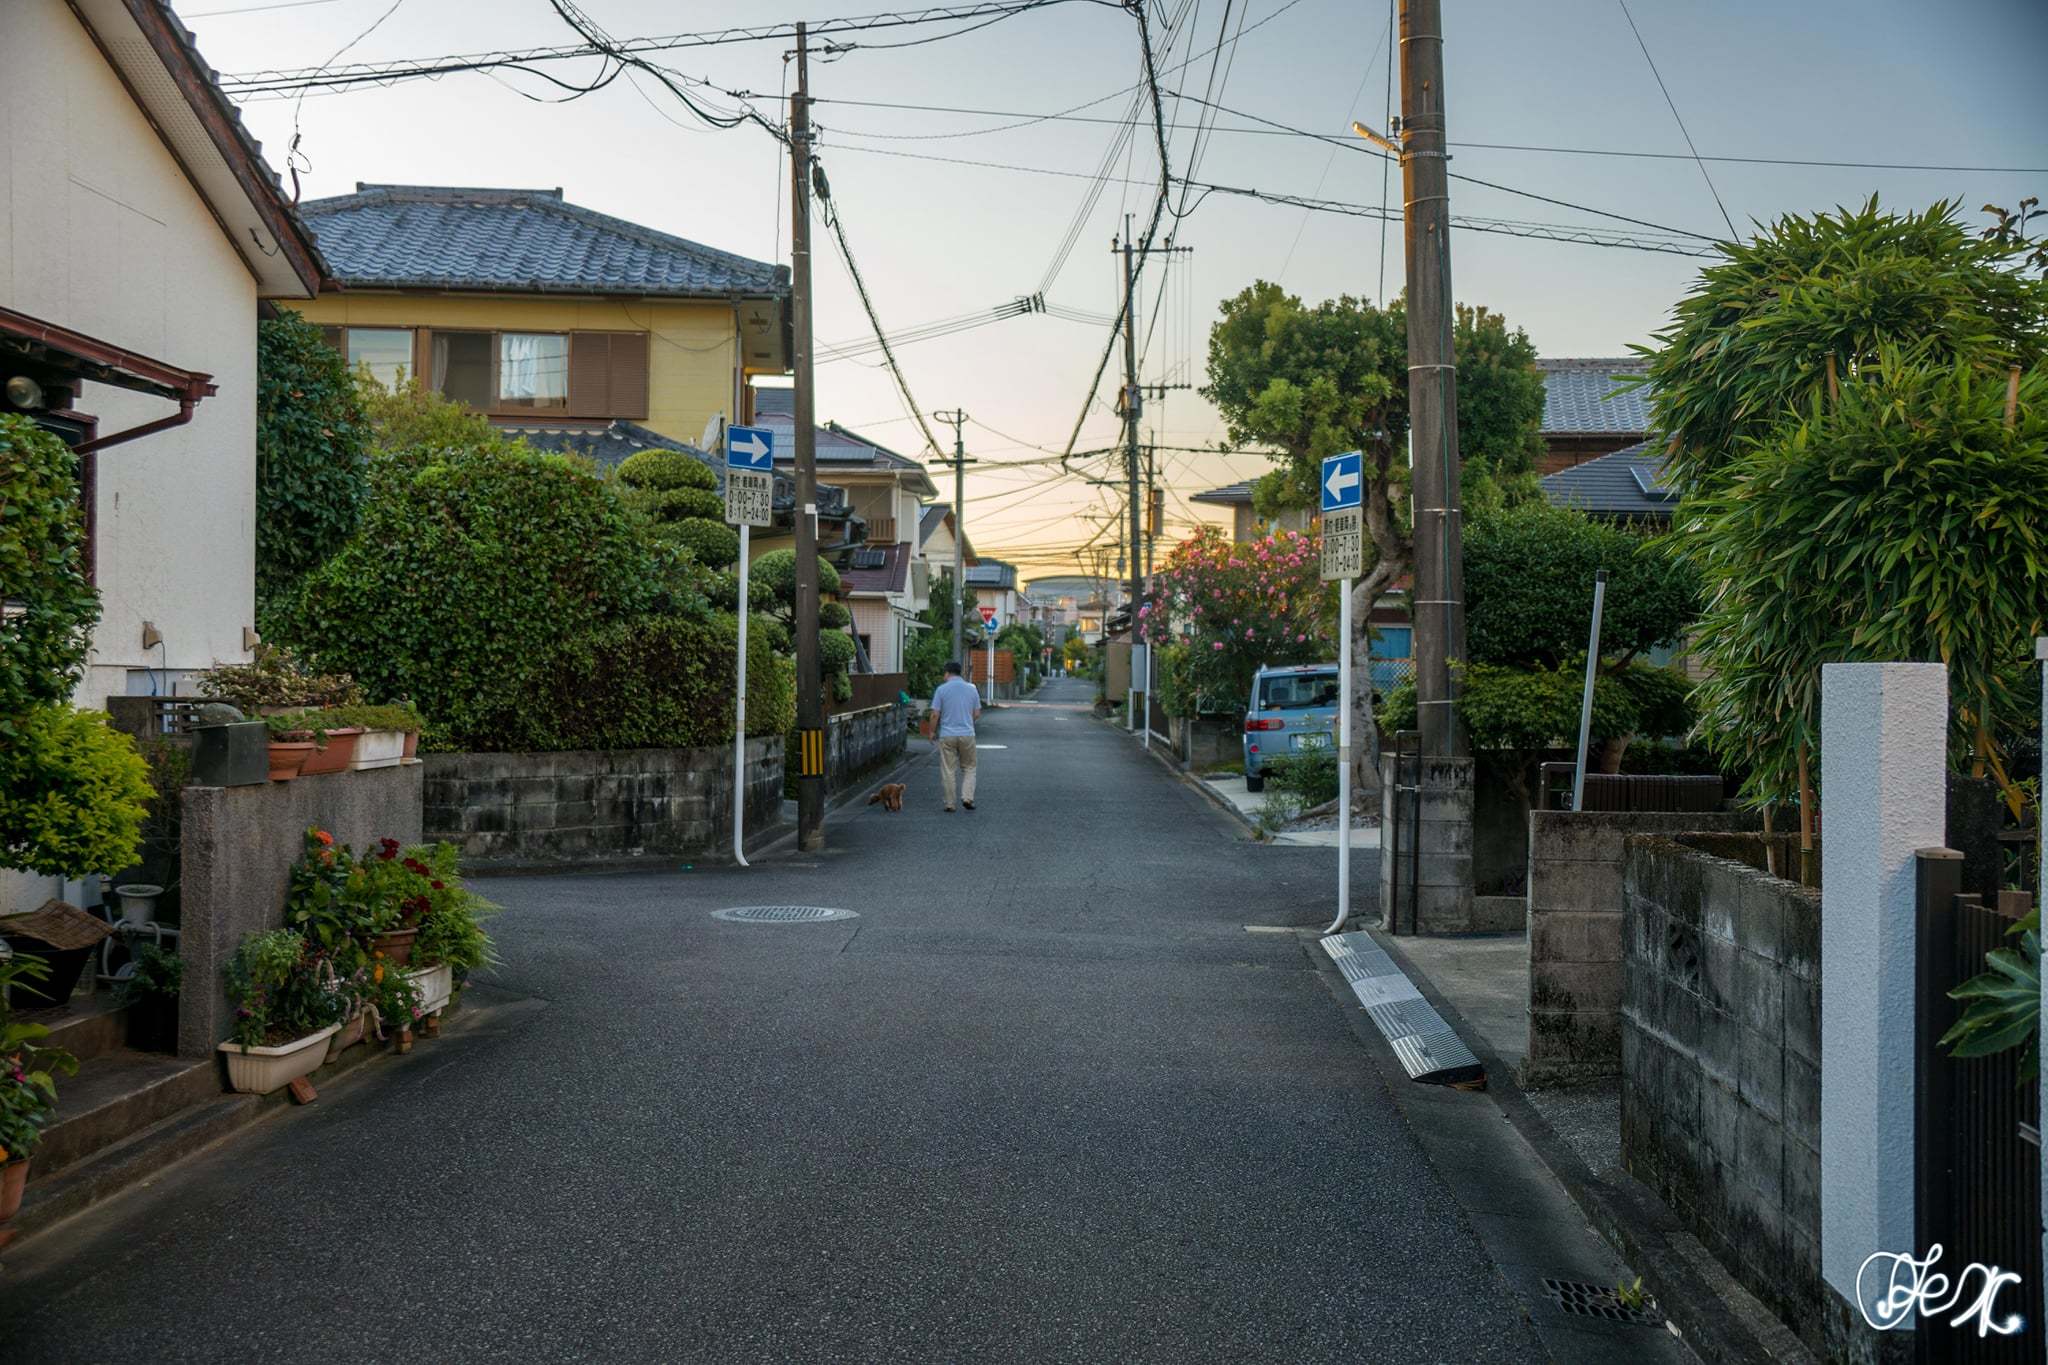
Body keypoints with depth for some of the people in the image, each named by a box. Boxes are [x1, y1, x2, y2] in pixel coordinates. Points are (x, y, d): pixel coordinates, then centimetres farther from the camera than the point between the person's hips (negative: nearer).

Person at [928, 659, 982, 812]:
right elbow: (977, 714, 7)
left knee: (948, 771, 5)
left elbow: (935, 713, -7)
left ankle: (950, 804, 7)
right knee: (969, 768, 13)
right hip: (967, 735, 2)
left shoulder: (942, 689, -5)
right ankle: (967, 797, -3)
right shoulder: (971, 689, 4)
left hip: (947, 735, -2)